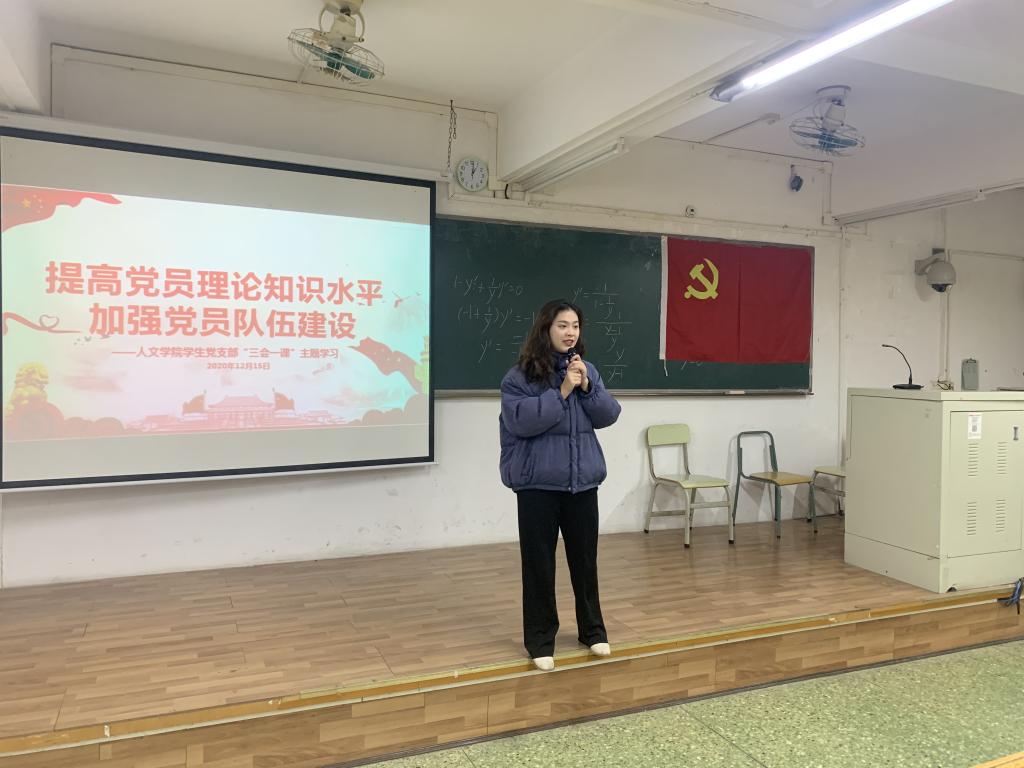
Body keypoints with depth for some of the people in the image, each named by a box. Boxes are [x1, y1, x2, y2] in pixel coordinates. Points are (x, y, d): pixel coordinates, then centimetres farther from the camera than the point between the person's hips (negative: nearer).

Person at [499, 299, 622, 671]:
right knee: (539, 563, 4)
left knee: (585, 558, 14)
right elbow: (521, 420, -21)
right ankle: (540, 640, 20)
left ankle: (593, 630, 32)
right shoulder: (520, 375, -9)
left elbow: (608, 415, 2)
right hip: (537, 483, -4)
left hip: (582, 481, 4)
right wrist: (562, 391, -21)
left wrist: (586, 387, -13)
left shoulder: (587, 370, 7)